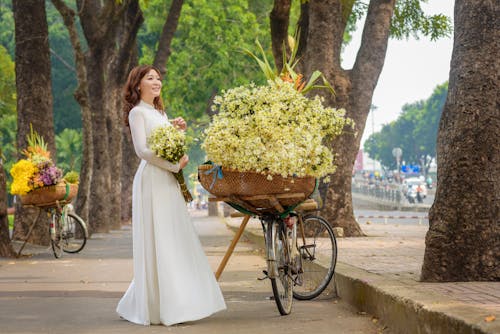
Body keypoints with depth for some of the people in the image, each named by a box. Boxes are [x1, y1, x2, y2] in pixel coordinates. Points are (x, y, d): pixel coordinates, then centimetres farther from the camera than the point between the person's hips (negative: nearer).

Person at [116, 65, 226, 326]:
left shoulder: (160, 113, 20)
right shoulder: (137, 112, -4)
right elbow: (143, 149, -14)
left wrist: (178, 131, 4)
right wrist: (175, 165, -13)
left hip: (168, 181, 8)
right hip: (152, 180, -8)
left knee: (175, 242, 7)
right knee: (156, 244, -7)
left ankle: (175, 302, 13)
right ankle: (154, 308, -2)